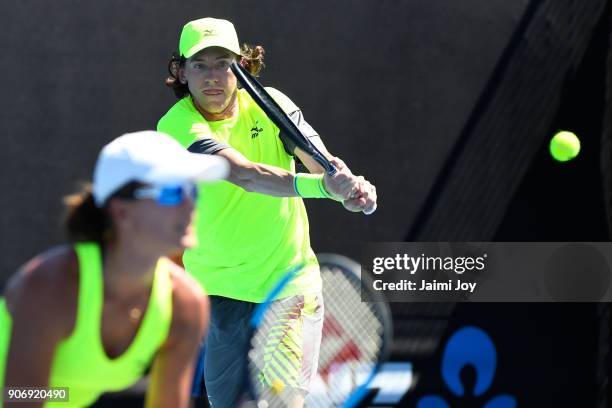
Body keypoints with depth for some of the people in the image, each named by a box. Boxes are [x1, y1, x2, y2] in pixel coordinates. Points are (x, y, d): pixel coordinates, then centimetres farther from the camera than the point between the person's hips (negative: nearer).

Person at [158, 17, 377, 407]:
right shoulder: (178, 125, -16)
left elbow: (321, 161, -17)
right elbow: (244, 174, -31)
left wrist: (351, 185, -41)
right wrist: (320, 185, -46)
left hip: (293, 283, 2)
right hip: (223, 290, -2)